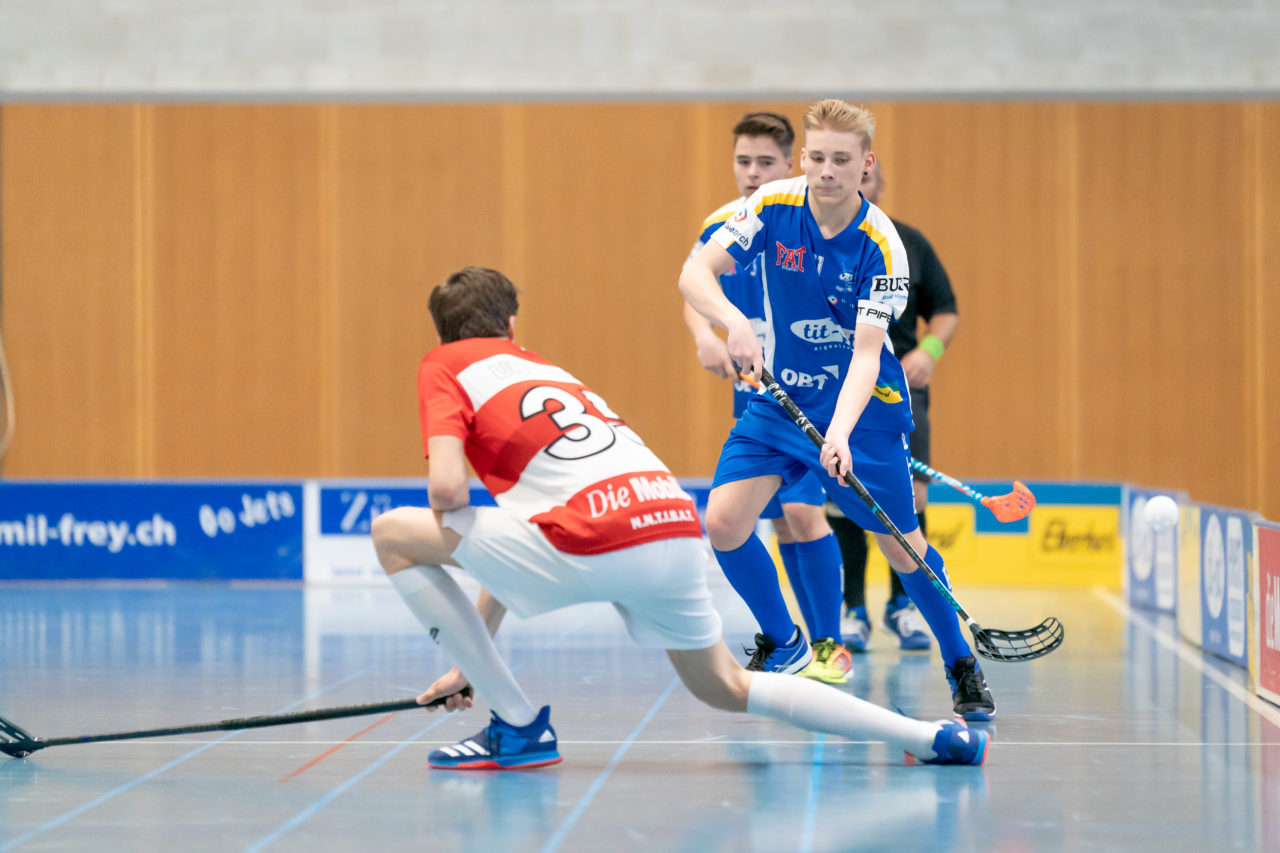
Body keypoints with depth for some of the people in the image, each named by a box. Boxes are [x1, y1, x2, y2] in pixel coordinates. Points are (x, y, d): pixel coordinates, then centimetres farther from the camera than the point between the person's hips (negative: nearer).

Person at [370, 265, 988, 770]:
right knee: (726, 687, 29)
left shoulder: (444, 366, 15)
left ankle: (518, 728, 8)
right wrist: (470, 661, 42)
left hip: (596, 540, -7)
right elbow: (515, 546, 39)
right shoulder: (546, 369, 34)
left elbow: (447, 489, -5)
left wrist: (446, 529, 19)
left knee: (394, 533, 6)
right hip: (679, 524, 7)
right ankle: (935, 739, 25)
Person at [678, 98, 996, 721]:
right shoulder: (773, 207, -13)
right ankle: (782, 644, 13)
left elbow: (866, 356, -27)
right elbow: (694, 274, -18)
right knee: (723, 521, -11)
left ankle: (961, 665, 22)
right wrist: (735, 324, -39)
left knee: (900, 545, -2)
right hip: (781, 395, 3)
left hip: (862, 406, -3)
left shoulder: (881, 246, -21)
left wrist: (839, 436, -43)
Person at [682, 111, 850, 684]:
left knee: (802, 508, -18)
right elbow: (695, 297, 11)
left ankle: (832, 647, -8)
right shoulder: (720, 227, 2)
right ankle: (818, 648, 17)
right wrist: (705, 337, -11)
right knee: (779, 521, 7)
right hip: (752, 395, 5)